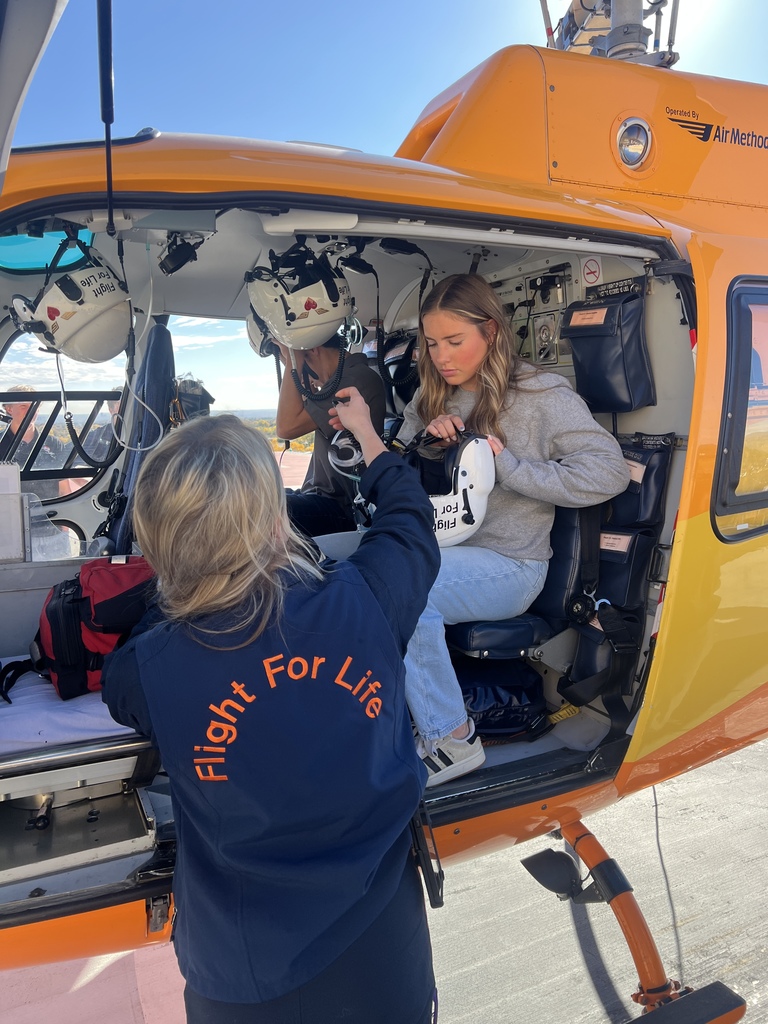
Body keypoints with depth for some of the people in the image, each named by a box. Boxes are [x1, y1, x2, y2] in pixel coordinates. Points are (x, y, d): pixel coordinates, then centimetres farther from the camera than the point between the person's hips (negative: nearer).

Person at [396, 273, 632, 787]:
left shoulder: (541, 394, -4)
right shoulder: (432, 396, 13)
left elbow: (609, 470, -14)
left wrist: (508, 466, -16)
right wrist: (426, 440, -7)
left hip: (508, 563, -5)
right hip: (438, 548, 6)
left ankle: (450, 738, -13)